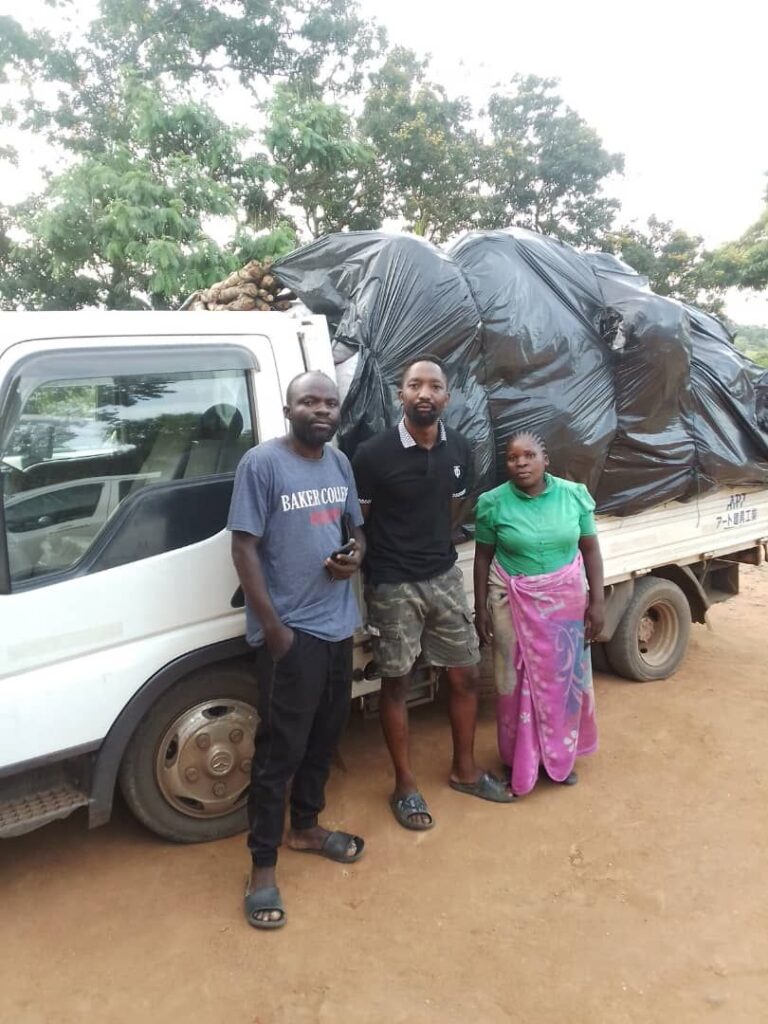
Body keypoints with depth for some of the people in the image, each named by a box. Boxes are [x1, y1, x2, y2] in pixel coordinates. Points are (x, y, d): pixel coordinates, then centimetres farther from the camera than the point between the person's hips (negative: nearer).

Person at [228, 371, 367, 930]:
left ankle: (306, 826, 39)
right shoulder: (262, 463, -13)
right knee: (280, 747, 0)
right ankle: (263, 866, 16)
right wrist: (272, 625, -18)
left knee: (326, 735, 19)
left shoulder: (340, 462, 8)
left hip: (338, 624, 7)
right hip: (291, 631, -7)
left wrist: (356, 556, -5)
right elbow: (244, 547, -14)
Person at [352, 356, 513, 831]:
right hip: (393, 585, -5)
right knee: (396, 683, 8)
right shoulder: (374, 454, -16)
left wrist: (434, 549, 13)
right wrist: (371, 567, -7)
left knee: (465, 675, 13)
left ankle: (465, 769, 34)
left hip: (445, 576, 5)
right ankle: (406, 785, 25)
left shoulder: (460, 450, 0)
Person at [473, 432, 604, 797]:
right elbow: (483, 558, -2)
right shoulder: (494, 503, -9)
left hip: (565, 602, 2)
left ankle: (560, 756, 35)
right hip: (513, 604, -2)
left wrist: (596, 601, -1)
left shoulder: (574, 495, -5)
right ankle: (519, 762, 26)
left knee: (564, 679, 14)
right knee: (518, 682, 9)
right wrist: (481, 609, -3)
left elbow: (590, 549, 1)